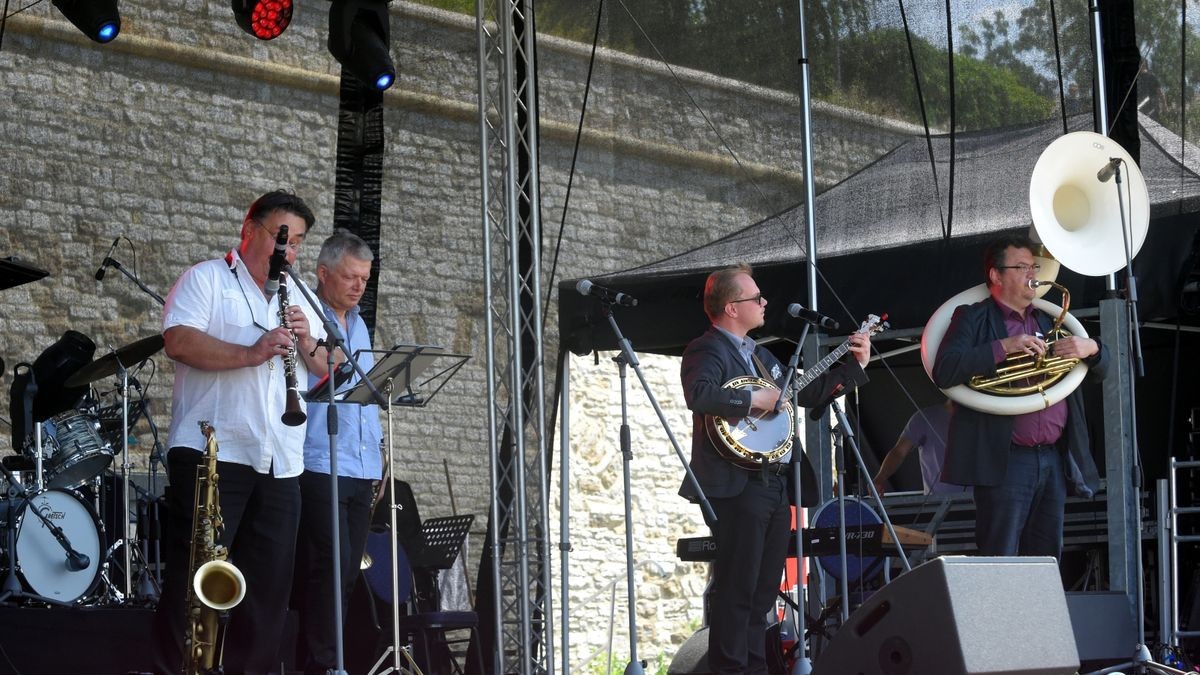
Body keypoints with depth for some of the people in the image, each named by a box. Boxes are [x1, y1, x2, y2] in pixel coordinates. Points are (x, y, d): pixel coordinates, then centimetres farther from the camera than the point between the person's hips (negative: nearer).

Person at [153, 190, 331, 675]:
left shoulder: (299, 297, 21)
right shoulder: (206, 280, 2)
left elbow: (325, 372, 17)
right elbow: (178, 342, -14)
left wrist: (307, 343, -4)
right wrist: (251, 353, -22)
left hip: (281, 465, 6)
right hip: (211, 453, -6)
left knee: (270, 584, 4)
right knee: (195, 576, -6)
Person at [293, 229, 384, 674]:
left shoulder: (359, 327, 20)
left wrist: (378, 455, 21)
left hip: (362, 470, 8)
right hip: (319, 466, -8)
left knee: (347, 571, 7)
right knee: (331, 567, -13)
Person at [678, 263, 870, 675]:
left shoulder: (760, 355, 21)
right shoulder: (707, 351, -9)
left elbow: (808, 394, 28)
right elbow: (699, 394, -30)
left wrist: (855, 366, 22)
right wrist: (754, 400, -22)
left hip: (775, 484, 9)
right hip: (735, 486, -9)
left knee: (764, 590, 12)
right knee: (736, 590, -9)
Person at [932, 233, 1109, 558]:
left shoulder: (1049, 321, 21)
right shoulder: (972, 318, 3)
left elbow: (1101, 368, 21)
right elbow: (944, 372, -12)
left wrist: (1091, 348, -3)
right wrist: (1002, 347, -18)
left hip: (1055, 460, 6)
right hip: (1005, 461, -6)